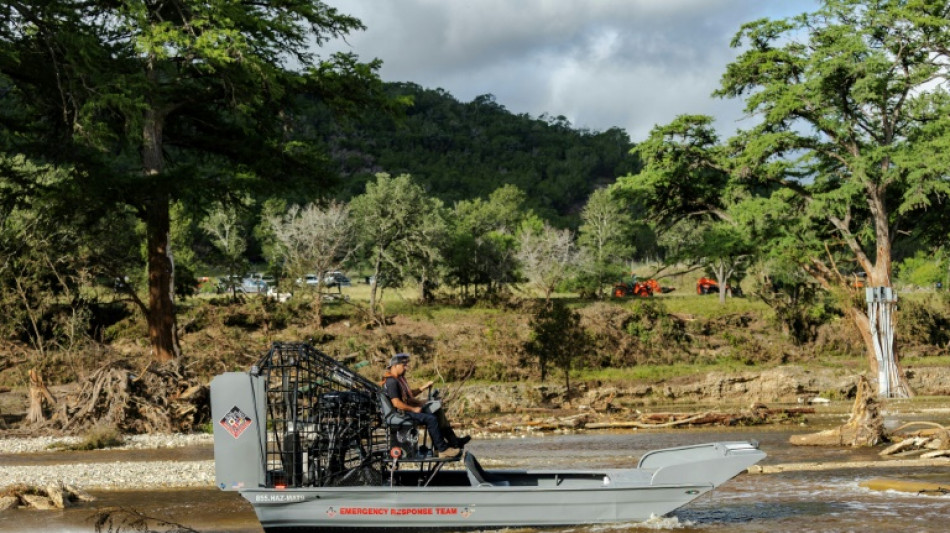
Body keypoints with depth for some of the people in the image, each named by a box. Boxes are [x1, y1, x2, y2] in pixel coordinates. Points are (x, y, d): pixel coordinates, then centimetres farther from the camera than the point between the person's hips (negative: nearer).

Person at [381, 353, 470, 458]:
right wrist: (414, 409, -19)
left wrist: (424, 387, 18)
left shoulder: (400, 378, 16)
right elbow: (396, 403, -25)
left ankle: (453, 440, 7)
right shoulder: (391, 382, -18)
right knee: (431, 419, -24)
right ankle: (443, 450, -19)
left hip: (408, 409, 11)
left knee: (438, 412, 6)